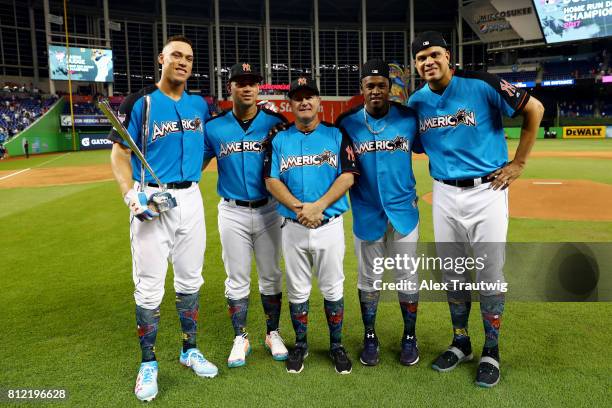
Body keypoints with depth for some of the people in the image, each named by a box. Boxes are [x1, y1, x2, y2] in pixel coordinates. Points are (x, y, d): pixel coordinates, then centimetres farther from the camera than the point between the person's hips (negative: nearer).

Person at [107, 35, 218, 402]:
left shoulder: (200, 104, 8)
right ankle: (149, 364, 17)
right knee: (149, 286, 0)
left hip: (190, 199, 4)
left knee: (190, 280, 13)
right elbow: (119, 151, -5)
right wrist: (130, 195, -20)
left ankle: (190, 351, 29)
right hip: (151, 199, -4)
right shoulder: (140, 102, -5)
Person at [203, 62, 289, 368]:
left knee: (271, 276, 12)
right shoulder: (214, 127, 0)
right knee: (237, 280, 9)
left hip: (269, 210, 0)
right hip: (232, 212, 0)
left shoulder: (275, 123, -2)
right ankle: (240, 339, 25)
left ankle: (273, 334, 29)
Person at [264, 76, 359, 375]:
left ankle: (336, 345, 26)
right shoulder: (278, 139, 6)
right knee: (297, 291, 12)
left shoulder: (336, 135, 4)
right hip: (293, 227, 1)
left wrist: (318, 206, -17)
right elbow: (271, 181, -1)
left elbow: (348, 176, -5)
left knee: (333, 289, 8)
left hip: (330, 225, -1)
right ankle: (300, 344, 29)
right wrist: (299, 208, -17)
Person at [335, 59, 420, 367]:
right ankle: (370, 337, 29)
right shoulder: (347, 122, -3)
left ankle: (409, 337, 29)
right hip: (367, 213, 0)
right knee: (368, 279, 12)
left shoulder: (409, 118, -3)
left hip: (403, 211, 0)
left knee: (407, 277, 11)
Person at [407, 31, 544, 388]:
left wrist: (519, 163, -5)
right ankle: (461, 344, 31)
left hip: (486, 192, -4)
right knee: (452, 274, 13)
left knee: (490, 276, 3)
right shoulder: (417, 101, 4)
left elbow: (535, 109, -4)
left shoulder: (480, 85, -11)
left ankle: (491, 352, 21)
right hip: (444, 195, 5)